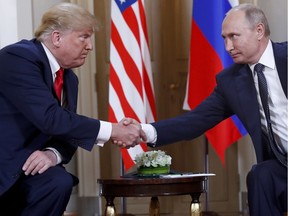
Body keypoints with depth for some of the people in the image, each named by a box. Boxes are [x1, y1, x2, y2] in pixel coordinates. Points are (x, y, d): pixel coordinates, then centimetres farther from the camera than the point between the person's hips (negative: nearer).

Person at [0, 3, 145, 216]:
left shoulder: (69, 79, 10)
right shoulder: (18, 58, -16)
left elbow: (65, 131, 9)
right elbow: (49, 118, -25)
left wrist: (53, 153, -15)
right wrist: (113, 130, -22)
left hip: (26, 164, 7)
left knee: (60, 182, -22)